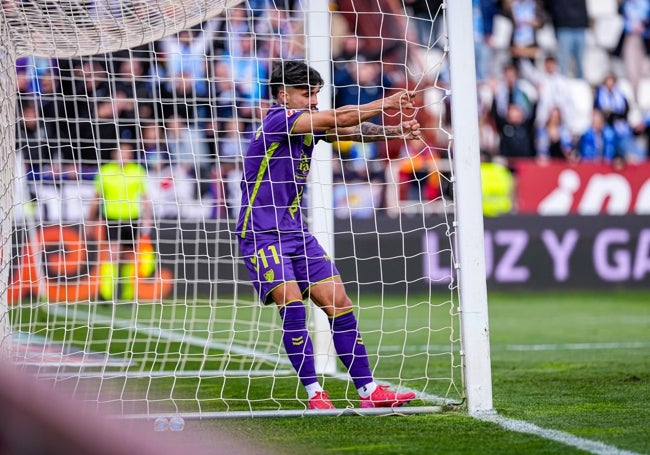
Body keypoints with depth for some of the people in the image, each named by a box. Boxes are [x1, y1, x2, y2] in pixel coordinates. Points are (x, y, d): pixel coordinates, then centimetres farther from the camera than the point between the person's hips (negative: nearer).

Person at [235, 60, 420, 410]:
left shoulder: (310, 124, 9)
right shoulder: (278, 119, -16)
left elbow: (351, 130, -1)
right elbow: (338, 119, -22)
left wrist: (395, 130, -18)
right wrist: (385, 104, -16)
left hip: (295, 231, 8)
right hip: (261, 234, -8)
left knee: (338, 303, 3)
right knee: (292, 305, -21)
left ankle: (368, 391, 6)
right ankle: (314, 394, -14)